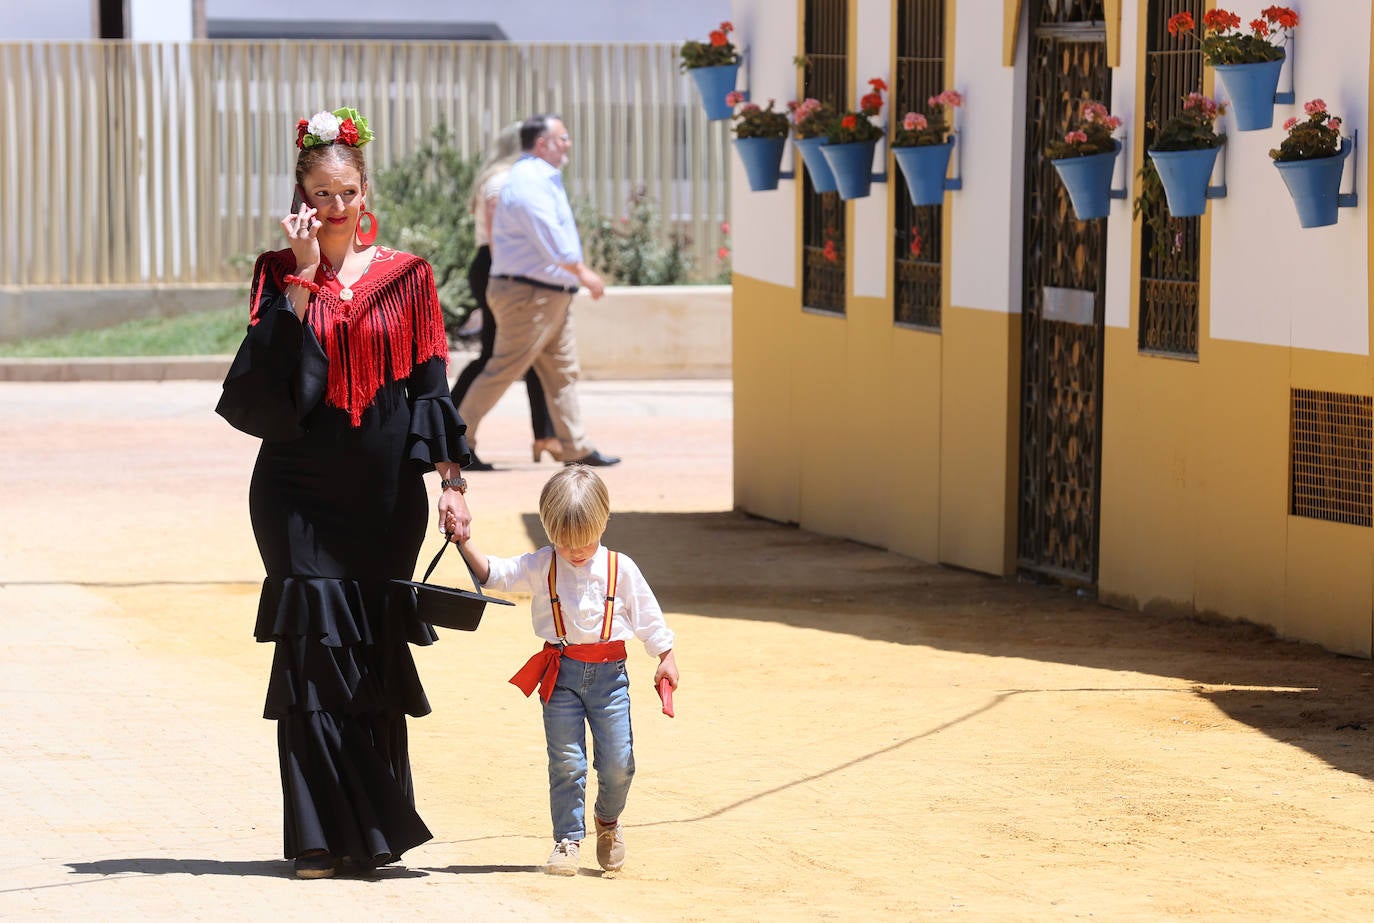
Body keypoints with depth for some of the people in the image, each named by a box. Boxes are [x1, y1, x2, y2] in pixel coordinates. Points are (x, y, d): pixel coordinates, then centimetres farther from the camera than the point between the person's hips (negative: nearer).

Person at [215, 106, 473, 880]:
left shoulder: (406, 277, 5)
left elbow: (431, 386, 4)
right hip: (301, 489, -1)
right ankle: (322, 836, -3)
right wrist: (305, 277, -13)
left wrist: (451, 479, -4)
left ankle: (375, 832, 14)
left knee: (375, 657, 3)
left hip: (384, 495, 1)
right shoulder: (281, 276, 3)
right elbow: (270, 376, -12)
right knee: (315, 648, -7)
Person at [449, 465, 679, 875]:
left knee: (618, 761, -1)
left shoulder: (620, 569, 2)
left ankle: (608, 820, 27)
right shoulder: (542, 567, 1)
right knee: (566, 763, -1)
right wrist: (464, 542, -21)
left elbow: (647, 616, 9)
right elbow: (493, 573, -7)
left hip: (609, 673, 0)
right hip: (561, 674, 0)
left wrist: (666, 658, 9)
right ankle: (567, 841, 9)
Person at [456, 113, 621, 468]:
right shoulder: (528, 180, -16)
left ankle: (576, 448, 9)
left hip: (553, 298, 11)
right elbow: (551, 239, -22)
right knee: (503, 369, -6)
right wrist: (582, 272, -15)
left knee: (563, 372, 8)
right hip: (529, 294, -11)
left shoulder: (543, 179, 18)